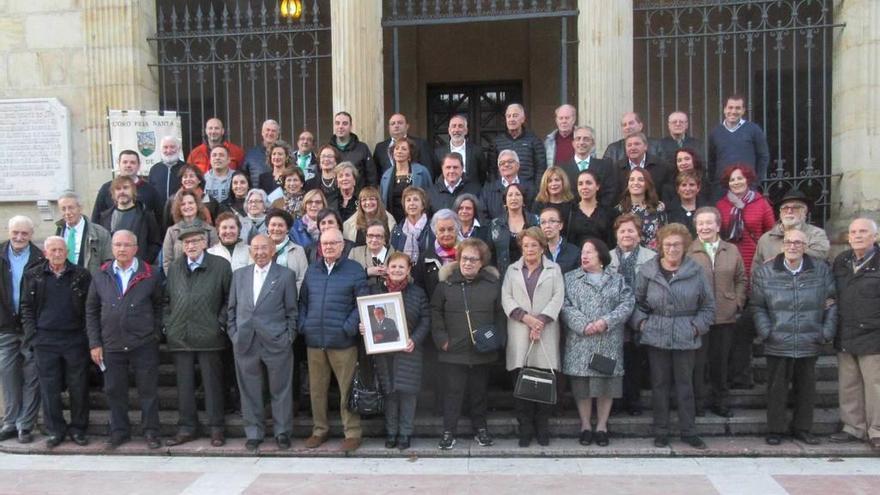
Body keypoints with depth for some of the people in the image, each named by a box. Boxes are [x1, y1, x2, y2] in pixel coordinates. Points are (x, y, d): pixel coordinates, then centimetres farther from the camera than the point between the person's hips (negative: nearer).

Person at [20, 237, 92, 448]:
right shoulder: (33, 276, 6)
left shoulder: (81, 275, 2)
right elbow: (26, 306, 10)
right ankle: (55, 430, 18)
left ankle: (78, 429, 17)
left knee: (78, 386, 4)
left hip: (75, 338, -1)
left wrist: (88, 333, -3)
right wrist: (31, 332, 0)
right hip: (45, 340, 1)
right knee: (49, 388, 6)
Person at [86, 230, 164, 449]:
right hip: (111, 346, 3)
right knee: (114, 390, 11)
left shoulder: (150, 275, -2)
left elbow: (159, 306, 5)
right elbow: (91, 311, 7)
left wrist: (156, 334, -3)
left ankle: (150, 431, 17)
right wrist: (94, 343, 2)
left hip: (144, 345, -2)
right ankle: (119, 431, 26)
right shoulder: (100, 276, 4)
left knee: (148, 390, 4)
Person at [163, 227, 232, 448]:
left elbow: (229, 297, 1)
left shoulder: (221, 266, 0)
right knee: (184, 384, 8)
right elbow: (167, 299, 17)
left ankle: (216, 428, 12)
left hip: (209, 336, -3)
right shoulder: (174, 268, 12)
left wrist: (221, 323, -5)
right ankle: (187, 428, 19)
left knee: (212, 383, 3)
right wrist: (168, 325, 7)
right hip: (179, 336, 3)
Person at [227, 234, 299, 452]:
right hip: (245, 343, 3)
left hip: (276, 343, -3)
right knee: (250, 391, 10)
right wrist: (233, 334, 4)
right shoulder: (239, 275, 10)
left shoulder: (286, 275, 0)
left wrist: (288, 337, -5)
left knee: (280, 391, 6)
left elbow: (292, 311, 0)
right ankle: (253, 433, 22)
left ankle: (282, 432, 19)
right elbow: (231, 309, 13)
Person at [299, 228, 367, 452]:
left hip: (342, 341, -4)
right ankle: (319, 430, 26)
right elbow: (303, 301, 16)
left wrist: (349, 328, -13)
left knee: (347, 389, 1)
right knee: (316, 388, 12)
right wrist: (303, 325, 3)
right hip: (314, 341, 4)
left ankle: (352, 433, 12)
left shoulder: (354, 270, -1)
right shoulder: (312, 270, 13)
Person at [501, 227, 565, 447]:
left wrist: (541, 320, -11)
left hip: (546, 333, -1)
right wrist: (525, 317, -9)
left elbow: (558, 297, 2)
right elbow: (506, 298, 5)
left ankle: (543, 429, 10)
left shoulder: (554, 270, 13)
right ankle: (525, 429, 7)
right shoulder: (512, 270, 16)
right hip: (519, 335, 1)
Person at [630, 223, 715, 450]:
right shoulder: (648, 271, 0)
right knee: (660, 384, 8)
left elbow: (708, 305, 6)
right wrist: (641, 322, -3)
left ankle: (688, 431, 20)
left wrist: (698, 326, -3)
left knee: (685, 384, 8)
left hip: (685, 338, 0)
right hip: (656, 336, 0)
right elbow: (636, 302, 10)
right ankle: (661, 431, 19)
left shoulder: (696, 271, -1)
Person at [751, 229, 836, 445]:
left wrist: (827, 332, -2)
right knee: (777, 388, 5)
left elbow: (831, 304, 5)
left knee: (806, 387, 13)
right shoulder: (765, 271, -1)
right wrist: (765, 332, -8)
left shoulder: (821, 270, 1)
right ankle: (776, 430, 17)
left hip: (810, 344, 2)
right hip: (778, 344, -2)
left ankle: (802, 428, 28)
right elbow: (758, 306, 2)